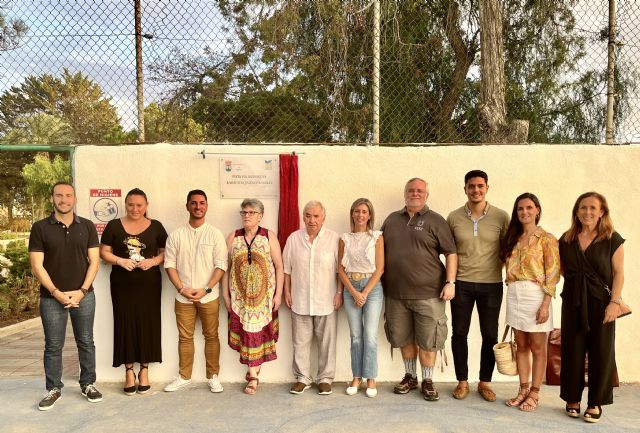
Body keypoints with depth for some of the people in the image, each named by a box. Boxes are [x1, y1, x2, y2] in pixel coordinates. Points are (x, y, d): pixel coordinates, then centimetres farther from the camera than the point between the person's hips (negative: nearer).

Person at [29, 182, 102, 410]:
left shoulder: (87, 226, 1)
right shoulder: (40, 228, -2)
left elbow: (94, 261, 0)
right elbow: (37, 266, -5)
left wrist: (81, 291, -9)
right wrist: (56, 293, -12)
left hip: (84, 295, 1)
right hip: (51, 298, -1)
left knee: (86, 342, 9)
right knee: (53, 346, 8)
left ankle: (88, 384, 24)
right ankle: (54, 389, 23)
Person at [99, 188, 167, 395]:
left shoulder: (156, 227, 3)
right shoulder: (114, 225, 3)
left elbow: (165, 252, 6)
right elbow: (104, 252, 4)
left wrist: (153, 261, -13)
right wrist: (120, 261, -13)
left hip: (149, 284, 0)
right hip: (122, 284, 0)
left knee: (147, 324, 4)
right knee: (125, 324, 4)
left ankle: (144, 370, 18)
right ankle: (129, 371, 18)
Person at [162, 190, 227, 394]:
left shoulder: (215, 234, -2)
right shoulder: (176, 235, 2)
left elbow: (221, 265, -6)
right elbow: (169, 264, 1)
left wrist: (206, 289, -14)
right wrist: (182, 289, -10)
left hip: (209, 297, -1)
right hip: (183, 297, 1)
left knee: (211, 336, 7)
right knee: (185, 337, 11)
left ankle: (213, 376, 20)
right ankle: (183, 376, 25)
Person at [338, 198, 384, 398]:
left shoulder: (377, 237, 0)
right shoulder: (345, 239, 6)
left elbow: (380, 268, -4)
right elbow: (341, 269, 4)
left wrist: (365, 293, -9)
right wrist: (354, 292, -7)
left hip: (372, 287, -2)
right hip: (350, 288, 2)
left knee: (370, 335, -5)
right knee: (355, 336, 6)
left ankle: (371, 378, 8)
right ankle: (357, 377, 17)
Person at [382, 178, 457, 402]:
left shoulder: (435, 221, 0)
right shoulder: (392, 220, 11)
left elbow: (451, 253, -2)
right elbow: (381, 252, 15)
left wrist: (450, 282, -11)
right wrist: (381, 283, 11)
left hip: (428, 293, -3)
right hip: (396, 293, 4)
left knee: (427, 340, 4)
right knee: (404, 338, 14)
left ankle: (427, 381, 21)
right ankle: (410, 377, 32)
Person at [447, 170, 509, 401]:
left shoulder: (501, 217, -4)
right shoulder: (454, 217, -1)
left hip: (491, 284, 0)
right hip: (461, 283, 1)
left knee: (490, 335, 8)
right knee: (459, 333, 7)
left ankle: (485, 382, 26)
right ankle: (462, 381, 24)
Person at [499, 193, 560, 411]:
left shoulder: (546, 238, -5)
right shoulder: (512, 239, 12)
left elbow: (552, 274, -9)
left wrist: (545, 304, -14)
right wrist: (513, 292, 9)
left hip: (535, 295, -5)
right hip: (514, 295, 5)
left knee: (537, 348, 5)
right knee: (521, 345, 12)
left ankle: (534, 393, 15)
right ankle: (523, 390, 21)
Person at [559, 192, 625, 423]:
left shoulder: (612, 239, -4)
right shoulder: (566, 239, 5)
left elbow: (619, 273, -6)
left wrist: (615, 302, -13)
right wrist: (575, 284, 0)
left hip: (601, 302, -2)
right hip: (573, 302, 3)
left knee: (600, 352, 4)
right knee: (572, 350, 7)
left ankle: (595, 403, 16)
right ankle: (572, 399, 20)